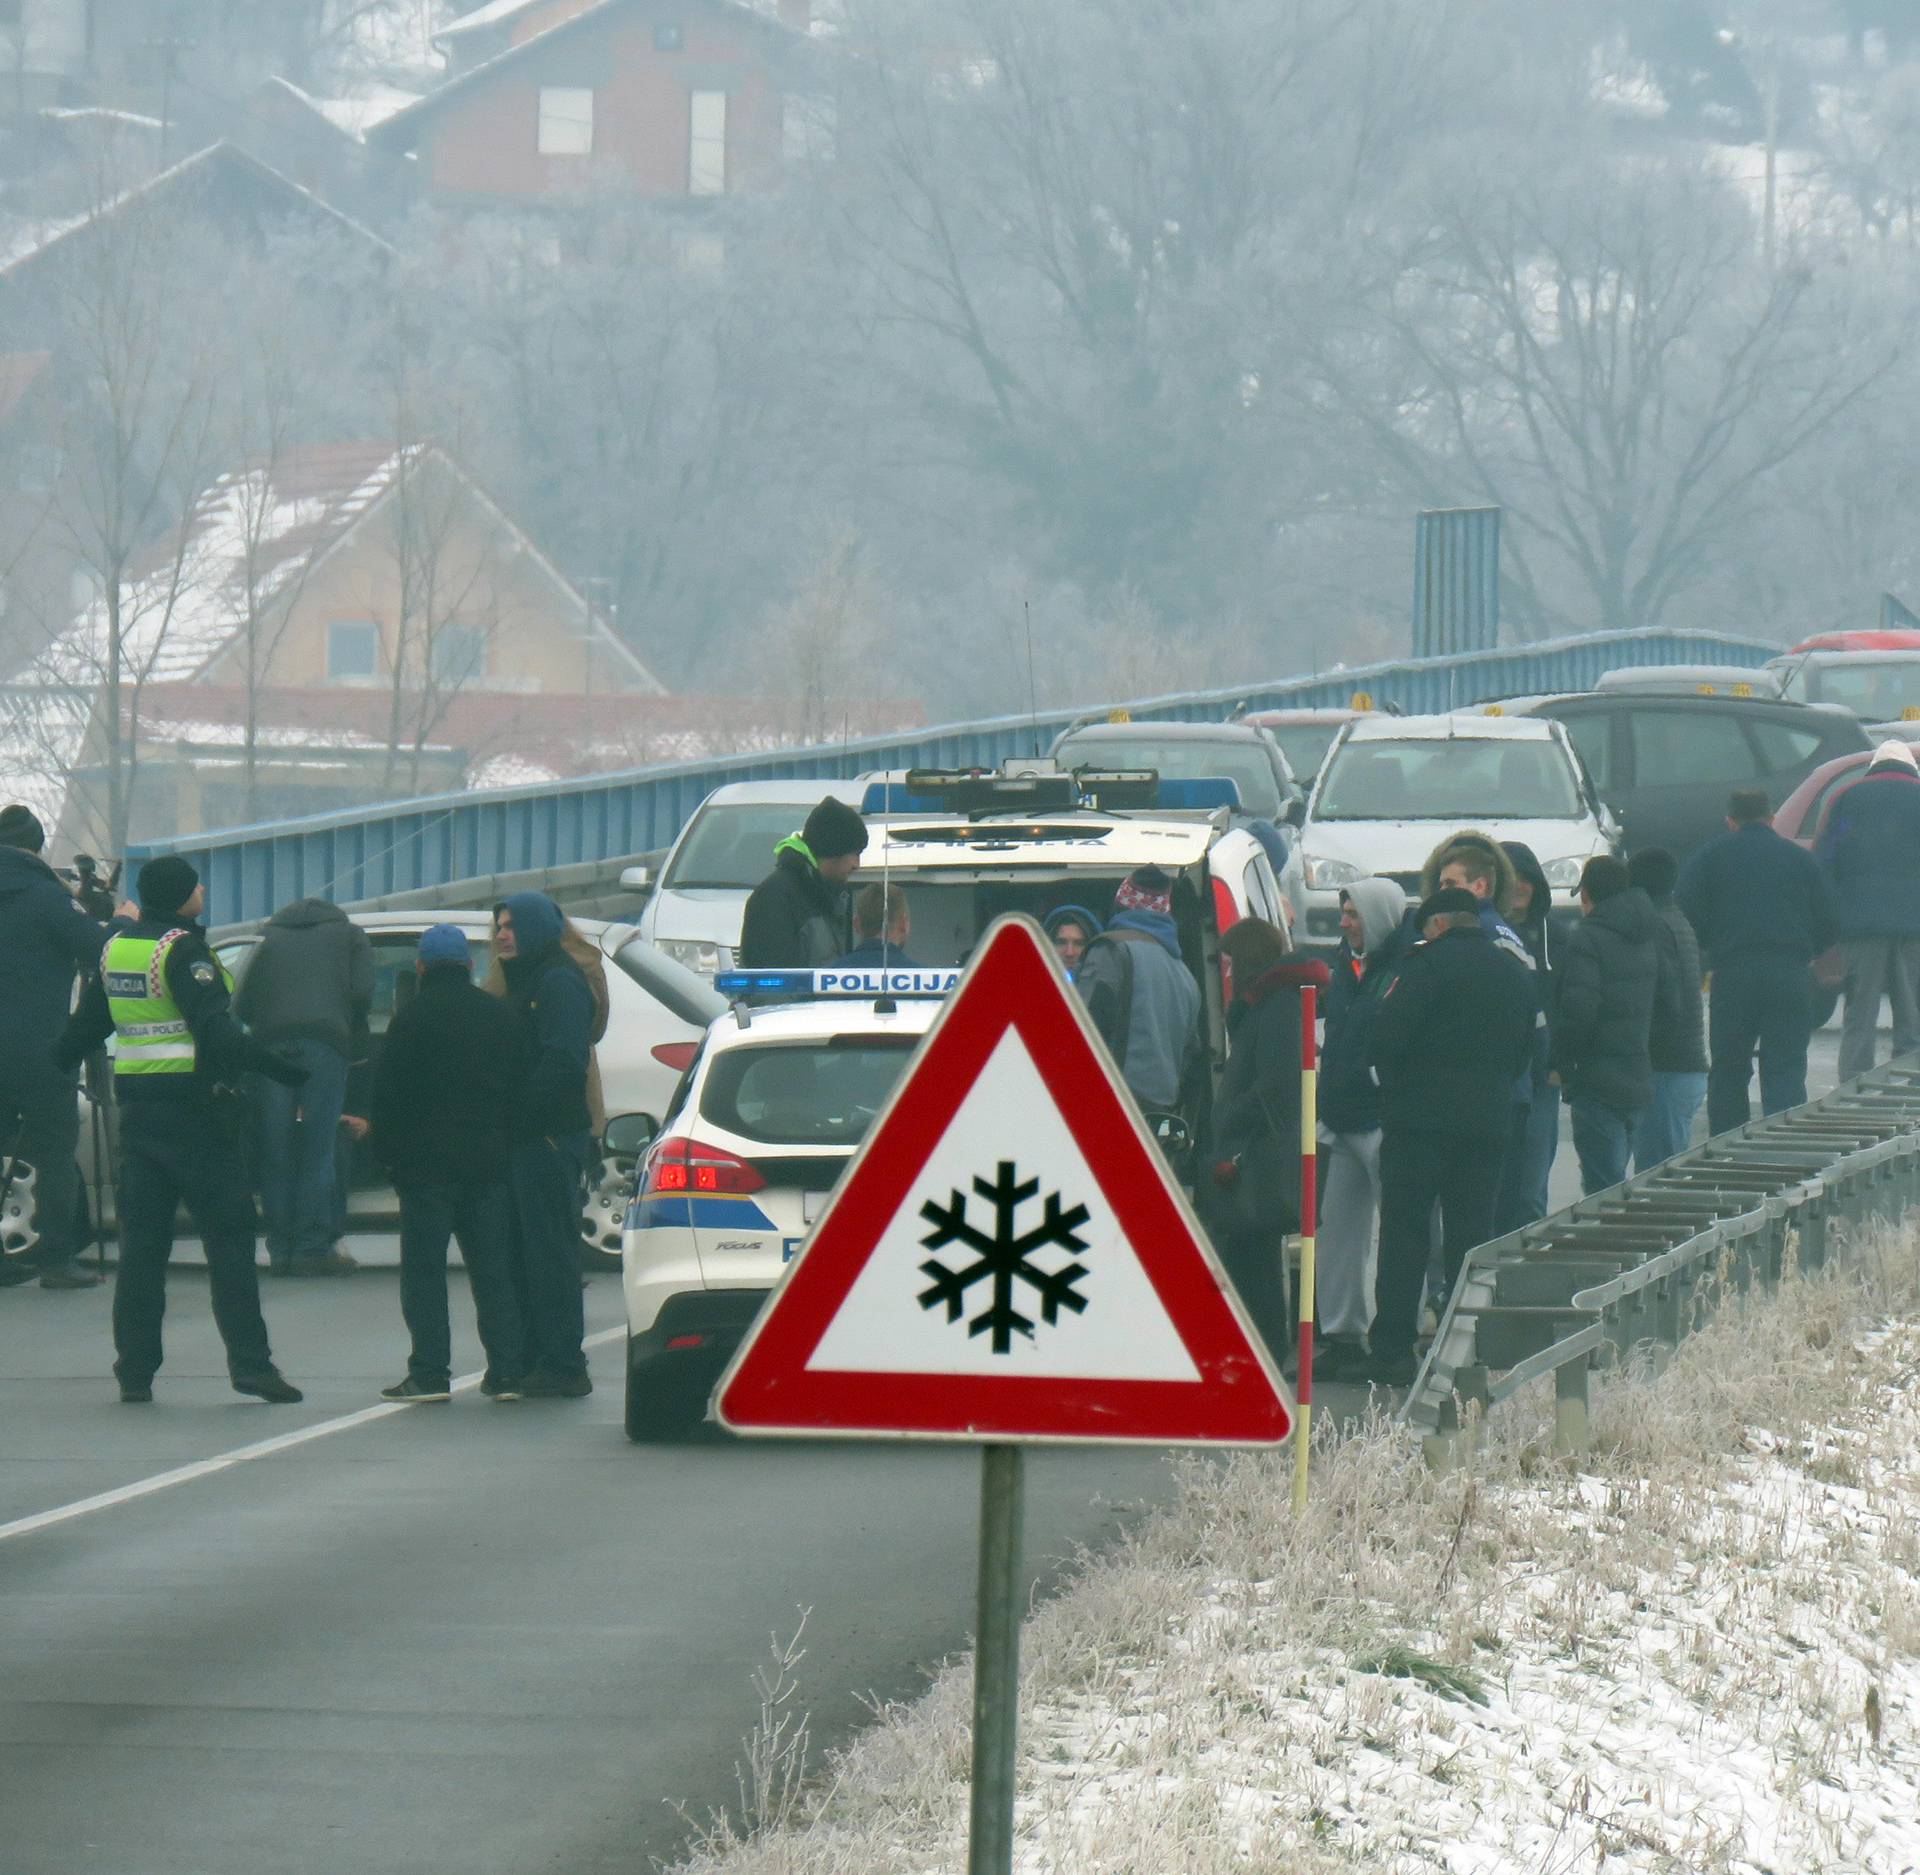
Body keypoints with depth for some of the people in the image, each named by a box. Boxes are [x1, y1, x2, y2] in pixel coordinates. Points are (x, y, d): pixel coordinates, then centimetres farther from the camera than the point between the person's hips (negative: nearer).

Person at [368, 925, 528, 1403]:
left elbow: (388, 1094, -9)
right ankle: (507, 1371, 4)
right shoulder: (502, 1017, 10)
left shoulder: (412, 1019, -6)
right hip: (490, 1161, 5)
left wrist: (385, 1147, 1)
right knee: (494, 1270, 8)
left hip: (429, 1162, -5)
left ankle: (429, 1372, -4)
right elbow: (521, 1086, 13)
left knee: (424, 1268, 0)